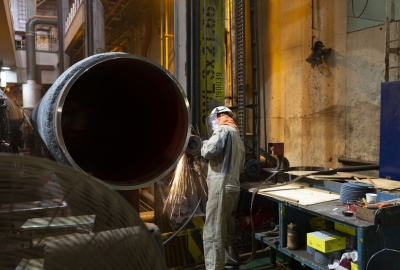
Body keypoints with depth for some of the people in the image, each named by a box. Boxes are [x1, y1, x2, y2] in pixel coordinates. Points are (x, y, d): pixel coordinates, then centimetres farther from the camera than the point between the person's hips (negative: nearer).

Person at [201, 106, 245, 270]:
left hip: (221, 187, -10)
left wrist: (204, 145, 2)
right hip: (232, 186, 10)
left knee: (213, 232, -9)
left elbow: (208, 152, -18)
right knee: (227, 228, 19)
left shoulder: (223, 130, -6)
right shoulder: (237, 135, 22)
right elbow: (241, 165, 28)